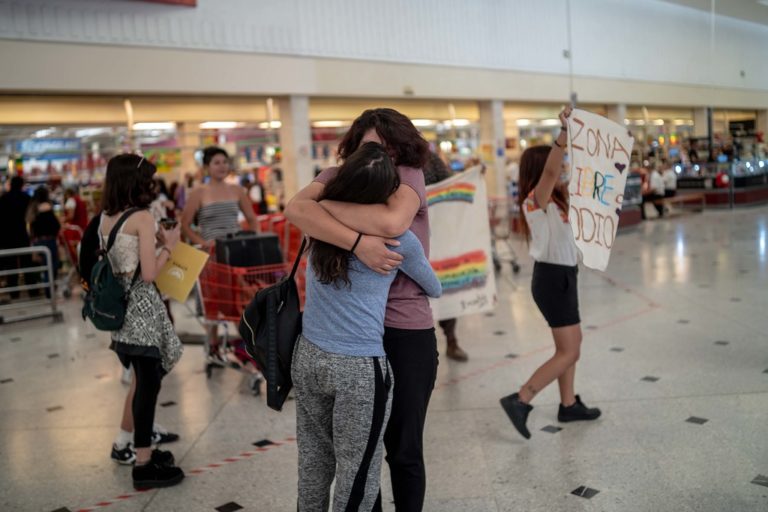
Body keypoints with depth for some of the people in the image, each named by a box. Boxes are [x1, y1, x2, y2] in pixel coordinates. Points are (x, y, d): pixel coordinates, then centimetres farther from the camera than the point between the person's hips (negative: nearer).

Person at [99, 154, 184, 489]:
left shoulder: (105, 218, 9)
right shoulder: (142, 217, -15)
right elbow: (148, 274, -18)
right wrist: (168, 246, -5)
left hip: (120, 306, 9)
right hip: (142, 308, -9)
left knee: (142, 382, 18)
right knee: (149, 385, 0)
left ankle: (142, 450, 29)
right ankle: (144, 466, 8)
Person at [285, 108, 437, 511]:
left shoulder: (409, 175, -8)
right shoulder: (338, 176, 0)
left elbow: (390, 222, -31)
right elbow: (295, 209, -22)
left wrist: (325, 204, -17)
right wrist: (357, 242, -33)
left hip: (405, 332, -3)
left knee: (403, 449, 11)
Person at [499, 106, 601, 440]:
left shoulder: (550, 201, 11)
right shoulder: (537, 198, -16)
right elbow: (550, 169, -36)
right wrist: (565, 132, -46)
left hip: (560, 276, 10)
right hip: (553, 278, -10)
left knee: (570, 345, 18)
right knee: (568, 353, -7)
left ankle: (568, 405, 27)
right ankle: (519, 401, -7)